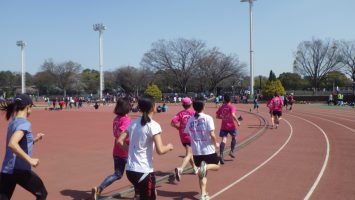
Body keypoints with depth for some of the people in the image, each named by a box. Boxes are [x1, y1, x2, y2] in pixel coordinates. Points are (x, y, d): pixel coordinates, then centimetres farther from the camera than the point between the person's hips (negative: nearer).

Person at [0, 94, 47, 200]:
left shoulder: (13, 122, 12)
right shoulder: (25, 123, -14)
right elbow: (12, 144, -30)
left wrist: (34, 140, 19)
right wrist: (30, 160, -29)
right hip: (21, 170, -8)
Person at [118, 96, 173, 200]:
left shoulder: (133, 123, 6)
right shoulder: (153, 125, -14)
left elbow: (120, 141, 8)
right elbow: (160, 150, -20)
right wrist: (169, 147, -1)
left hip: (130, 170, 7)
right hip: (144, 171, -7)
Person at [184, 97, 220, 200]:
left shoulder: (190, 120, 3)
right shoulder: (207, 118, -11)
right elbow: (212, 134, -17)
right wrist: (216, 143, 0)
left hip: (196, 151, 4)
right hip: (208, 149, -4)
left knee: (202, 174, 17)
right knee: (217, 166, 19)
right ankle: (205, 167, -12)